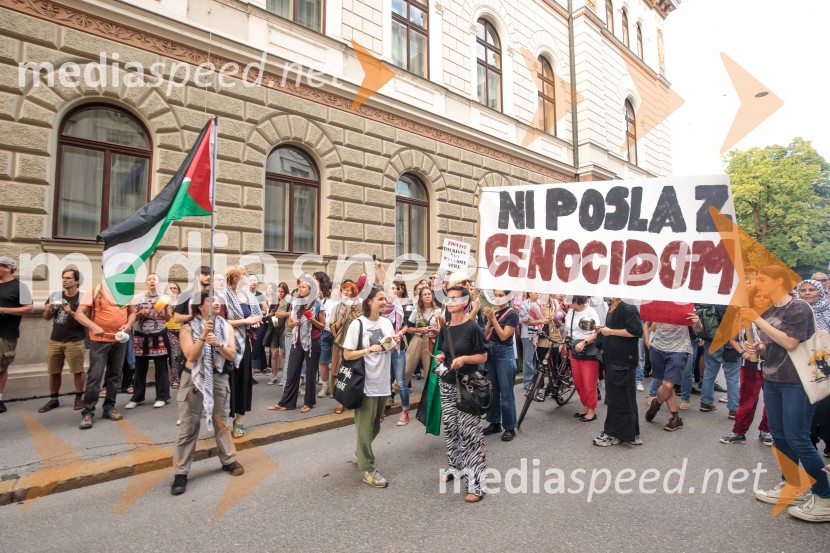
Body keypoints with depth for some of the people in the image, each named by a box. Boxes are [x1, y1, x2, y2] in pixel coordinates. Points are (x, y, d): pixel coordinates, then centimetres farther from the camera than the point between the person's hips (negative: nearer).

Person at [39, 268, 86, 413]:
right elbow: (47, 318, 18)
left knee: (78, 371, 0)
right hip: (54, 340, 5)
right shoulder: (55, 296, 8)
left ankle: (79, 398, 12)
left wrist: (70, 312, -23)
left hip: (75, 341, -5)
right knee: (53, 372, 11)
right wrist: (48, 310, -3)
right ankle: (53, 399, 23)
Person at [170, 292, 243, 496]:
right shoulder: (188, 328, -5)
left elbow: (232, 355, -5)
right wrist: (203, 337, -27)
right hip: (194, 380, -2)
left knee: (221, 422, 13)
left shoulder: (226, 327, 2)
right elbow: (191, 356, -16)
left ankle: (229, 460, 27)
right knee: (189, 426, 0)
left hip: (219, 379, 3)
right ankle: (181, 473, 11)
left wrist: (218, 344, -23)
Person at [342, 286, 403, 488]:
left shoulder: (386, 322, 3)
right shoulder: (357, 324, -14)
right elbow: (347, 355, -13)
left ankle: (361, 451, 43)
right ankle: (368, 469, 16)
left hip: (383, 382, 6)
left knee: (375, 426, 20)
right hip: (366, 383, -6)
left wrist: (396, 342, -8)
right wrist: (369, 349, -25)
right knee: (365, 427, 4)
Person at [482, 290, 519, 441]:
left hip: (505, 353, -6)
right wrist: (489, 320, -10)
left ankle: (510, 427, 11)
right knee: (493, 390, 13)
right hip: (490, 351, 6)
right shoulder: (493, 312, 8)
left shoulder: (512, 314, -9)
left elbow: (503, 336, -17)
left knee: (506, 392, -1)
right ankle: (495, 423, 25)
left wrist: (493, 318, -20)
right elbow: (486, 335, 4)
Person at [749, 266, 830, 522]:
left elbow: (789, 342, -22)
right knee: (779, 436, 12)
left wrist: (757, 320, -21)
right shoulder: (768, 312, 10)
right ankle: (789, 487, 25)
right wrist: (756, 348, 0)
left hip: (796, 382, -7)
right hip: (772, 380, 7)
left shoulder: (798, 307, -12)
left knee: (797, 439, -4)